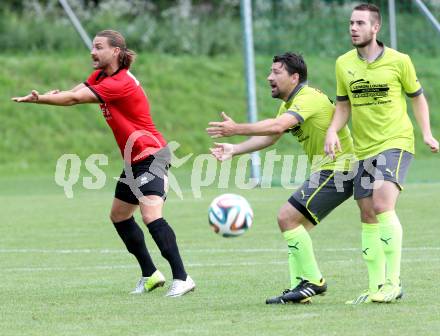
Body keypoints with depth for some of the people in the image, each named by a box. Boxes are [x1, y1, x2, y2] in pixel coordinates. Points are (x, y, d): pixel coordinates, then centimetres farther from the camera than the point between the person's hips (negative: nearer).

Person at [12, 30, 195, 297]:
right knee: (119, 216, 18)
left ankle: (182, 278, -24)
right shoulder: (101, 76, 10)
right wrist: (48, 96, -27)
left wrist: (38, 99, -20)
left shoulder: (120, 83, -21)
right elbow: (75, 92, -5)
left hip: (150, 155, -11)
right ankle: (150, 275, 26)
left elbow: (75, 98, -25)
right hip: (135, 159, 11)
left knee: (152, 216, -23)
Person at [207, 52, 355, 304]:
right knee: (296, 225, 11)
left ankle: (313, 281, -8)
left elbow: (277, 126, -32)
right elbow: (270, 137, 16)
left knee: (288, 218, -15)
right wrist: (234, 150, 4)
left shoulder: (308, 98, -17)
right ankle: (300, 287, 10)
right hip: (327, 170, 11)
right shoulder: (290, 103, 16)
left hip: (336, 169, -11)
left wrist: (237, 129, -34)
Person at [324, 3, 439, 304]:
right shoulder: (344, 64, 4)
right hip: (363, 149, 5)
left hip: (396, 143, -5)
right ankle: (375, 287, 15)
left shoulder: (399, 61, -6)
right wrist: (333, 131, -4)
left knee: (382, 205, -22)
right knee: (368, 216, 6)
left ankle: (393, 282, -18)